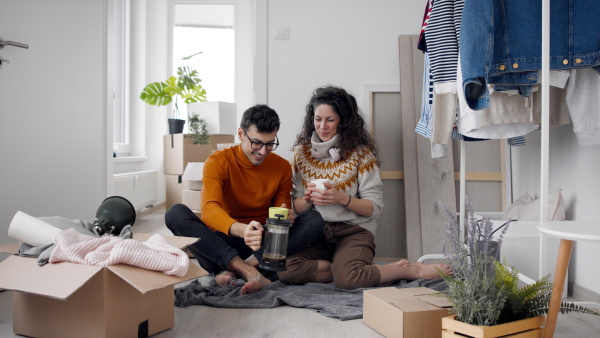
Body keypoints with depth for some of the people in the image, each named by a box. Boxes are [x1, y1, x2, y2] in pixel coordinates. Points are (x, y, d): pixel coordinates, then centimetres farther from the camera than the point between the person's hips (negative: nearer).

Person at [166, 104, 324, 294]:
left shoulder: (282, 167, 1)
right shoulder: (218, 162, -10)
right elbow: (209, 209, -26)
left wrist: (284, 218, -22)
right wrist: (241, 229, -47)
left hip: (262, 246, 2)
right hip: (220, 245, -2)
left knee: (314, 219, -20)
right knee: (176, 213, -27)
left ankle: (234, 269, -30)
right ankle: (248, 271, -34)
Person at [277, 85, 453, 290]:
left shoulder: (360, 151, 0)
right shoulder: (302, 152, 8)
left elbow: (375, 207, -3)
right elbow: (296, 208, 9)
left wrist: (342, 198, -20)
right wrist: (308, 199, -14)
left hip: (353, 231, -3)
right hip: (314, 233, 3)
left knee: (347, 279, -34)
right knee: (284, 269, -29)